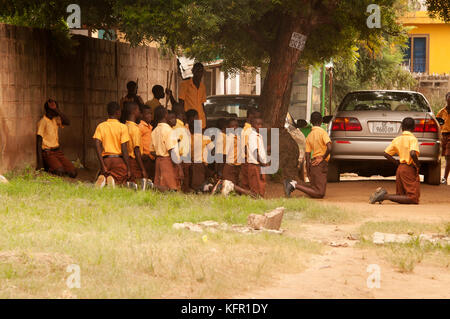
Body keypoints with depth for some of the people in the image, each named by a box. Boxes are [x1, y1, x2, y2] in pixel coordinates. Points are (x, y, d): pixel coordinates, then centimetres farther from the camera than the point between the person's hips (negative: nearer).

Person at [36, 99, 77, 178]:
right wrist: (40, 163, -19)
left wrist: (56, 109, -11)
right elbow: (39, 143, -13)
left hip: (57, 151, 7)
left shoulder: (55, 120, 13)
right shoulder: (43, 122, -9)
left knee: (73, 172, -12)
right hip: (48, 153, -7)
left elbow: (67, 122, -6)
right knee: (60, 172, -31)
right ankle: (48, 169, -3)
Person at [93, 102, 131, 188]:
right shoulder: (123, 127, -3)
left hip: (106, 159, 3)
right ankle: (113, 179, -29)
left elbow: (97, 145, -5)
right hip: (119, 160, -3)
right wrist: (128, 169, -4)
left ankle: (102, 178, -19)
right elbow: (124, 149, -8)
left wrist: (103, 165, -6)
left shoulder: (100, 126, 7)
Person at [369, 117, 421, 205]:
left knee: (401, 196, 17)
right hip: (410, 169, -7)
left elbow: (386, 154, 11)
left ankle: (381, 193, -6)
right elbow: (412, 153, -26)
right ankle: (385, 196, -21)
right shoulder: (412, 139, -10)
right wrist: (417, 165, -10)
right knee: (413, 199, -9)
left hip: (400, 168, 7)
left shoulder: (397, 139, 10)